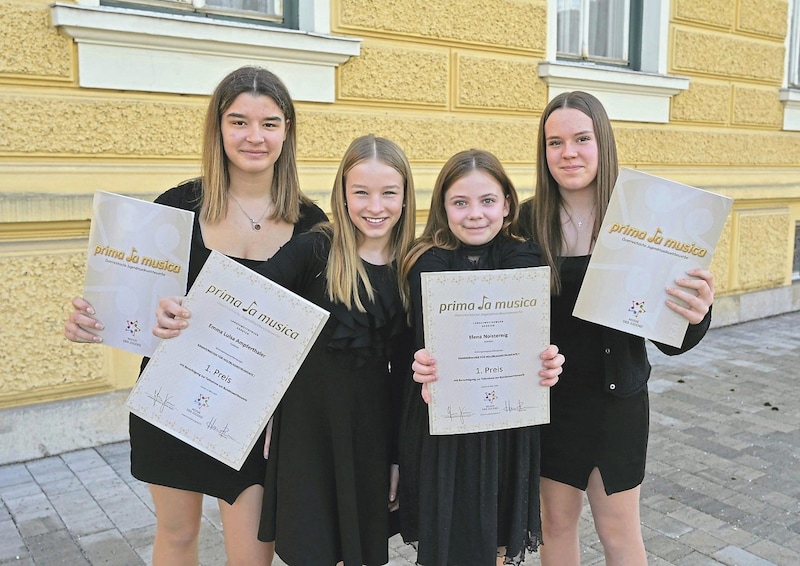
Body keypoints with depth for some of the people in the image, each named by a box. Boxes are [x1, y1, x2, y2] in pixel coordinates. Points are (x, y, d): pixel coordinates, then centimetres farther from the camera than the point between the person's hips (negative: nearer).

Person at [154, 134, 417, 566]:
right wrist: (183, 315, -44)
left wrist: (398, 456, 8)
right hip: (308, 427, -3)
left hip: (372, 431, 3)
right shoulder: (313, 251, -10)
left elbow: (402, 370, 5)